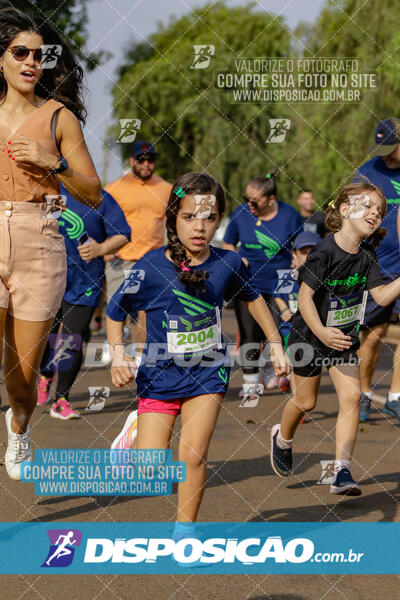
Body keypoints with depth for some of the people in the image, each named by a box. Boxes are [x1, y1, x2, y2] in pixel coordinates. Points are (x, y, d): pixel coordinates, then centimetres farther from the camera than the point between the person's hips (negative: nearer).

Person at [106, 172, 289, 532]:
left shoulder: (227, 263, -9)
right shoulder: (151, 268, -17)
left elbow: (252, 298, 12)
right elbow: (116, 313, -3)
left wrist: (276, 344, 13)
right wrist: (118, 354, -17)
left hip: (208, 373, 1)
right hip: (159, 376, -1)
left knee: (193, 455, -13)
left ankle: (186, 531, 9)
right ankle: (136, 429, 31)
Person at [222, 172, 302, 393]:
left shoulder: (289, 215, -5)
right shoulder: (240, 213, -2)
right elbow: (227, 244, 12)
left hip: (279, 285, -1)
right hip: (247, 282, 1)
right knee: (249, 333, -5)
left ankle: (270, 371, 29)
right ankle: (250, 381, 6)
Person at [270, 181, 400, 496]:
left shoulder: (367, 256, -4)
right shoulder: (325, 252, -23)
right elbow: (305, 298, -23)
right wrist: (322, 332, -34)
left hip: (344, 337, 5)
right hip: (310, 336, -5)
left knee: (351, 396, -10)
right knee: (306, 401, 10)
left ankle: (342, 473, -10)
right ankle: (283, 439, 44)